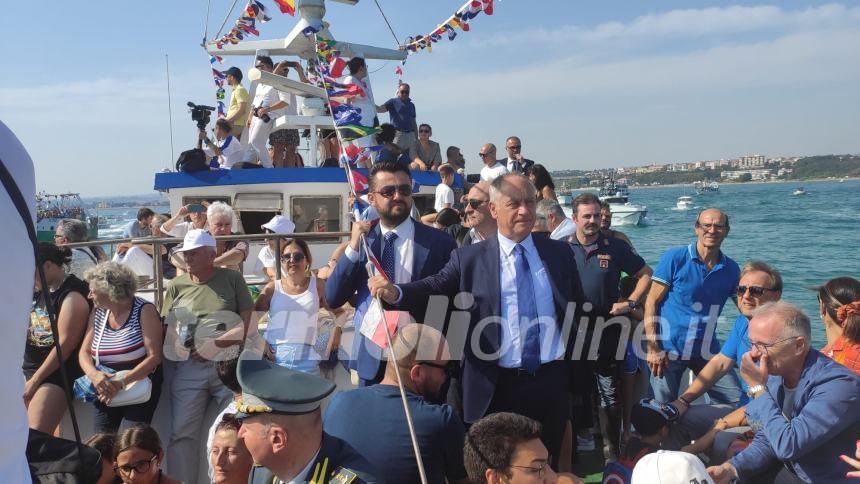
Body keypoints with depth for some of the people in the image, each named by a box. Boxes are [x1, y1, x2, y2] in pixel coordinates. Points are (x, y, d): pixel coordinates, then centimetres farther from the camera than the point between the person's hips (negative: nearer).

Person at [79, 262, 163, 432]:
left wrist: (122, 383, -26)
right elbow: (84, 352, 5)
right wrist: (94, 375, -17)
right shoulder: (98, 313, 6)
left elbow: (154, 357, -17)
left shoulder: (144, 310, -11)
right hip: (106, 392, 5)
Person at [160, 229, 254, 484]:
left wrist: (216, 344, -12)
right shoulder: (176, 285, 12)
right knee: (182, 432, -1)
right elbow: (165, 328, 11)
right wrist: (178, 346, -10)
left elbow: (247, 323, -1)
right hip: (189, 367, 2)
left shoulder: (232, 278, 6)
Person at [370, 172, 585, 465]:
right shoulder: (470, 258, -1)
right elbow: (434, 288, -13)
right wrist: (394, 292, -32)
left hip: (551, 380, 3)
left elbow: (579, 309, 13)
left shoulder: (560, 252, 7)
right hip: (497, 386, -2)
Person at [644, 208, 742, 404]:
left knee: (736, 401, 1)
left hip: (707, 350, 3)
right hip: (669, 349, -3)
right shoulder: (674, 258, -8)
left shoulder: (731, 269, 3)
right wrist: (653, 348, -13)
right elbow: (651, 302, -8)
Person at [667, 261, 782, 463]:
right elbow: (719, 363, 12)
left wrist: (723, 423, -20)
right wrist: (683, 401, 2)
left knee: (723, 441, -33)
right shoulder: (742, 322, 7)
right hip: (743, 408, 9)